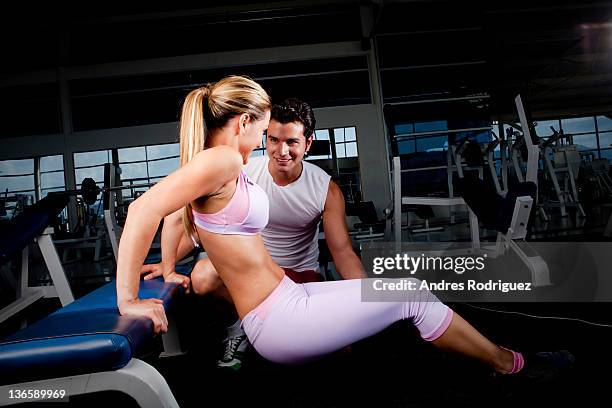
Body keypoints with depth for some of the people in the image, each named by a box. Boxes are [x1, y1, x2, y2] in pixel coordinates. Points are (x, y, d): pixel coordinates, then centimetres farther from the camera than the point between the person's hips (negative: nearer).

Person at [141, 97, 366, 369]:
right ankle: (240, 327, -2)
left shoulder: (326, 189, -11)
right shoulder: (242, 173, -13)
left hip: (302, 276, 1)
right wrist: (168, 264, -19)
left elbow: (342, 252, -10)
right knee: (203, 275, -33)